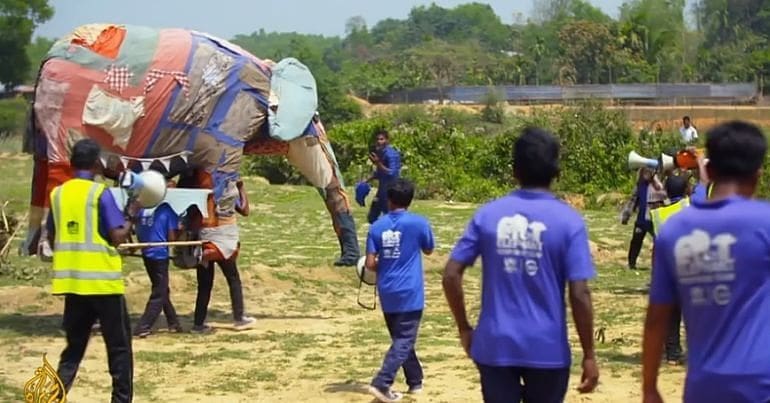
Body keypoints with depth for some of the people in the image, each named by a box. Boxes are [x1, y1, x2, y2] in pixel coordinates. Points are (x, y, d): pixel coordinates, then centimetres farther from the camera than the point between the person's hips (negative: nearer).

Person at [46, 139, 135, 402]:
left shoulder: (57, 193, 7)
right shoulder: (100, 193, -9)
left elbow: (52, 239, 12)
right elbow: (118, 236, -13)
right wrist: (131, 215, 3)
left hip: (70, 280, 5)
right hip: (102, 280, -5)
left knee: (74, 345, 14)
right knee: (119, 346, 7)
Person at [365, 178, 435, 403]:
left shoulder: (377, 226, -1)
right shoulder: (418, 223, -8)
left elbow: (370, 264, -4)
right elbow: (428, 250, 10)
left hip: (387, 293, 4)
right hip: (410, 292, -4)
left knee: (400, 338, 18)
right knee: (404, 340, -3)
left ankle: (416, 382, 29)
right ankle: (381, 383, -18)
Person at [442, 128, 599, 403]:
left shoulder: (487, 214, 0)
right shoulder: (568, 221, -7)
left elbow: (451, 275, -2)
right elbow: (579, 294, -11)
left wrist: (464, 329, 11)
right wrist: (589, 355, -3)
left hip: (495, 346, 2)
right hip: (547, 349, -2)